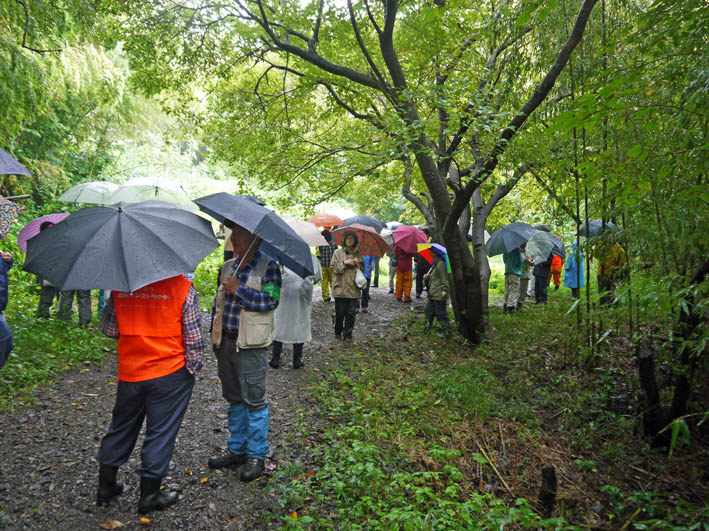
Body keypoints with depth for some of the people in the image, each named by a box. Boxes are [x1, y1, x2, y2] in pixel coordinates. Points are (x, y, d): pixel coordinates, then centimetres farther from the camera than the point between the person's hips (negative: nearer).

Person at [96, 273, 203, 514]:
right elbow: (194, 337, -12)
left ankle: (105, 486, 35)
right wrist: (192, 368, 1)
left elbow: (108, 329, 4)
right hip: (171, 375, -4)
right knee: (161, 432, 9)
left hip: (129, 372, 4)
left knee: (121, 427, 21)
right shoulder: (182, 287, -15)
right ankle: (149, 495, 21)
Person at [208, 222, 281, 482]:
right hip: (226, 342, 7)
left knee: (254, 400, 1)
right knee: (233, 398, 16)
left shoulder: (268, 266, -8)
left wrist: (239, 289, -19)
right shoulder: (228, 266, 12)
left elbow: (271, 301, -19)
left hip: (252, 346, -6)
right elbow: (218, 302, 19)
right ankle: (237, 449, 30)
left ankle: (256, 455, 16)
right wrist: (215, 333, 13)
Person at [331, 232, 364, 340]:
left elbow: (362, 270, 12)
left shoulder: (357, 254, 12)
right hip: (340, 288, -2)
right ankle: (338, 332, 22)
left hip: (353, 289, 2)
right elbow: (335, 269, -3)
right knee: (340, 313, 2)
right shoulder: (338, 253, 4)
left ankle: (347, 334, 12)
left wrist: (357, 264, -6)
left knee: (351, 313, 0)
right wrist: (344, 263, -14)